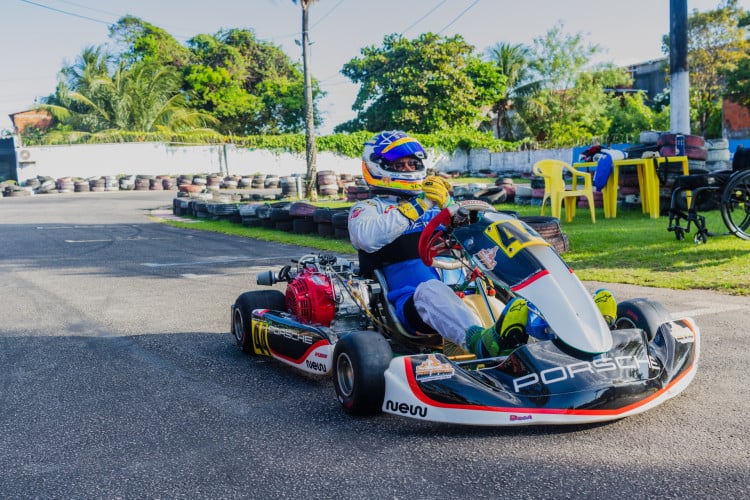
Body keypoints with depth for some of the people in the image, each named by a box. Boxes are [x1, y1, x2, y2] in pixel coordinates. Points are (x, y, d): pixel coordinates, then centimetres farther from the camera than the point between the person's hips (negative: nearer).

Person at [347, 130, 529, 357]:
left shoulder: (433, 202, 30)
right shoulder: (367, 209, 15)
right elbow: (369, 238, -10)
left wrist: (448, 203, 1)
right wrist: (412, 209, -10)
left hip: (460, 289, 5)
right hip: (411, 299, -4)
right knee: (431, 290, -39)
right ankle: (484, 342, -67)